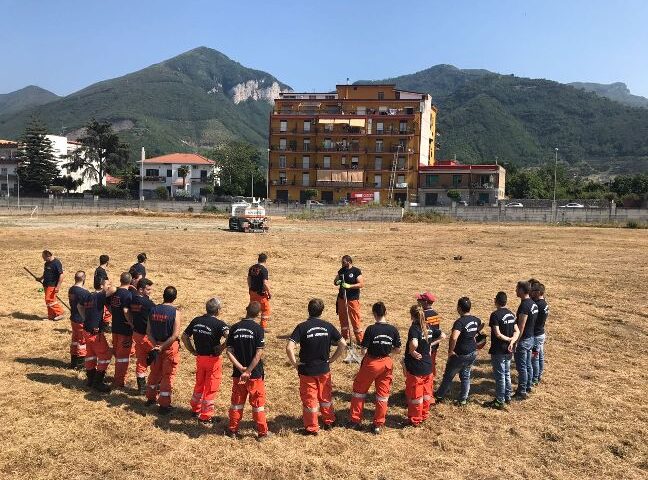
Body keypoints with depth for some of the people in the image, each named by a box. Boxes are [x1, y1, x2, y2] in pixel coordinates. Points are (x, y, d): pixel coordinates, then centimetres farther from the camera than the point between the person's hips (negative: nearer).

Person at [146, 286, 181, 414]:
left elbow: (148, 331, -2)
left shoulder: (153, 310, -3)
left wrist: (156, 345, -6)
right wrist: (162, 347, -15)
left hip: (156, 346, 5)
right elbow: (175, 335, -20)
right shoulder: (175, 312, -16)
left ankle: (151, 398, 36)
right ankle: (164, 405, 10)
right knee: (168, 376, 5)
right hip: (170, 347, -4)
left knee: (155, 372, 22)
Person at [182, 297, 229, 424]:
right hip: (213, 359, -5)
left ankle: (195, 409, 38)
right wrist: (221, 349, -19)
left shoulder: (196, 321, 0)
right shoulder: (219, 324, -18)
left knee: (199, 384, 24)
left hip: (199, 357, 6)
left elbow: (184, 336, 6)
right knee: (211, 388, 8)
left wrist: (192, 351, 8)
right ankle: (206, 416, 15)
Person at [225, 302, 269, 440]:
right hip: (255, 374, -3)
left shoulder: (234, 328, -1)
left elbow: (229, 352, -5)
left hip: (238, 373, 3)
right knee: (258, 404, 9)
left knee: (237, 402, 17)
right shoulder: (258, 328, -13)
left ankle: (233, 430, 26)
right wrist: (248, 371, -14)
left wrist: (241, 368, -9)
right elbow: (259, 354, -18)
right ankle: (262, 432, 17)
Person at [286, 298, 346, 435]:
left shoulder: (302, 327, -14)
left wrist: (295, 363, -10)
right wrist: (331, 359, 5)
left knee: (309, 399, 10)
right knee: (325, 396, 22)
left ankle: (312, 428, 21)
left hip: (307, 369, -3)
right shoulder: (328, 326, -5)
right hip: (324, 369, 3)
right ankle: (329, 422, 37)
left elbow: (289, 348, -24)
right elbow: (343, 344, -2)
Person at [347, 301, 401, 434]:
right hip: (386, 363, 3)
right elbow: (398, 350, 0)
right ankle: (378, 425, 17)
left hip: (371, 363, -3)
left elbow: (364, 350, -17)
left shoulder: (371, 329, -17)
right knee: (382, 394, 13)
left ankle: (355, 421, 21)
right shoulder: (393, 330, -7)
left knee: (359, 390, 15)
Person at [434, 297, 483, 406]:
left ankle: (440, 396, 28)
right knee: (465, 376, 20)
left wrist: (450, 351, -25)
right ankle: (463, 399, 26)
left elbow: (454, 338, -38)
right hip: (473, 353, 7)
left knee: (448, 376, 12)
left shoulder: (460, 322, -25)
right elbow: (481, 325, 25)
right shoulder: (475, 320, 0)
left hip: (460, 355, -7)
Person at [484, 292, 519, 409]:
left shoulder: (495, 315, -17)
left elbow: (498, 334, -22)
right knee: (507, 374, 20)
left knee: (500, 376, 1)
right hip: (509, 351, 8)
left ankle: (499, 402, 8)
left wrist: (509, 339, -10)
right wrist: (512, 341, -12)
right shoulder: (511, 314, 6)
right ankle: (507, 396, 30)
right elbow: (517, 331, 3)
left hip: (498, 351, -7)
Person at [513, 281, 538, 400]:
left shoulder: (524, 305, -23)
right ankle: (528, 387, 29)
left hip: (524, 340, -10)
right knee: (528, 365, 18)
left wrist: (516, 342, -20)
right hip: (530, 338, 10)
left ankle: (522, 392, 4)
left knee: (521, 367, -2)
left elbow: (521, 326, -24)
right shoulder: (533, 303, 8)